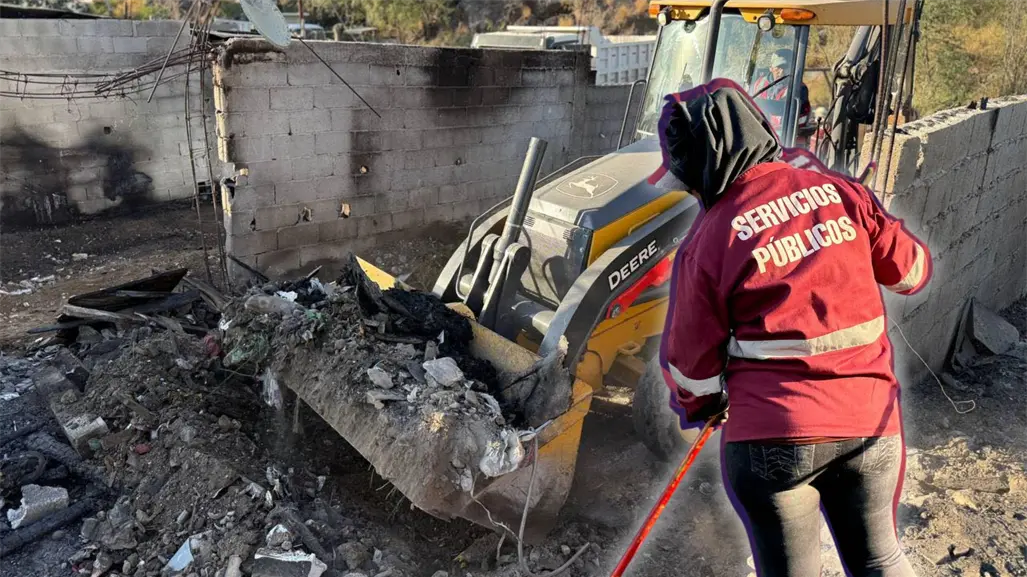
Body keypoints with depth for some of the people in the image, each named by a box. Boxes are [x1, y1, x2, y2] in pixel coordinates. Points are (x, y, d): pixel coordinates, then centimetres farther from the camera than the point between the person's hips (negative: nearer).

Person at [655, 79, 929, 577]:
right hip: (872, 424, 4)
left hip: (771, 437, -3)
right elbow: (911, 270, 9)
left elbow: (689, 363, -4)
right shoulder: (840, 191, -4)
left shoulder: (707, 241, -13)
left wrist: (701, 408, 17)